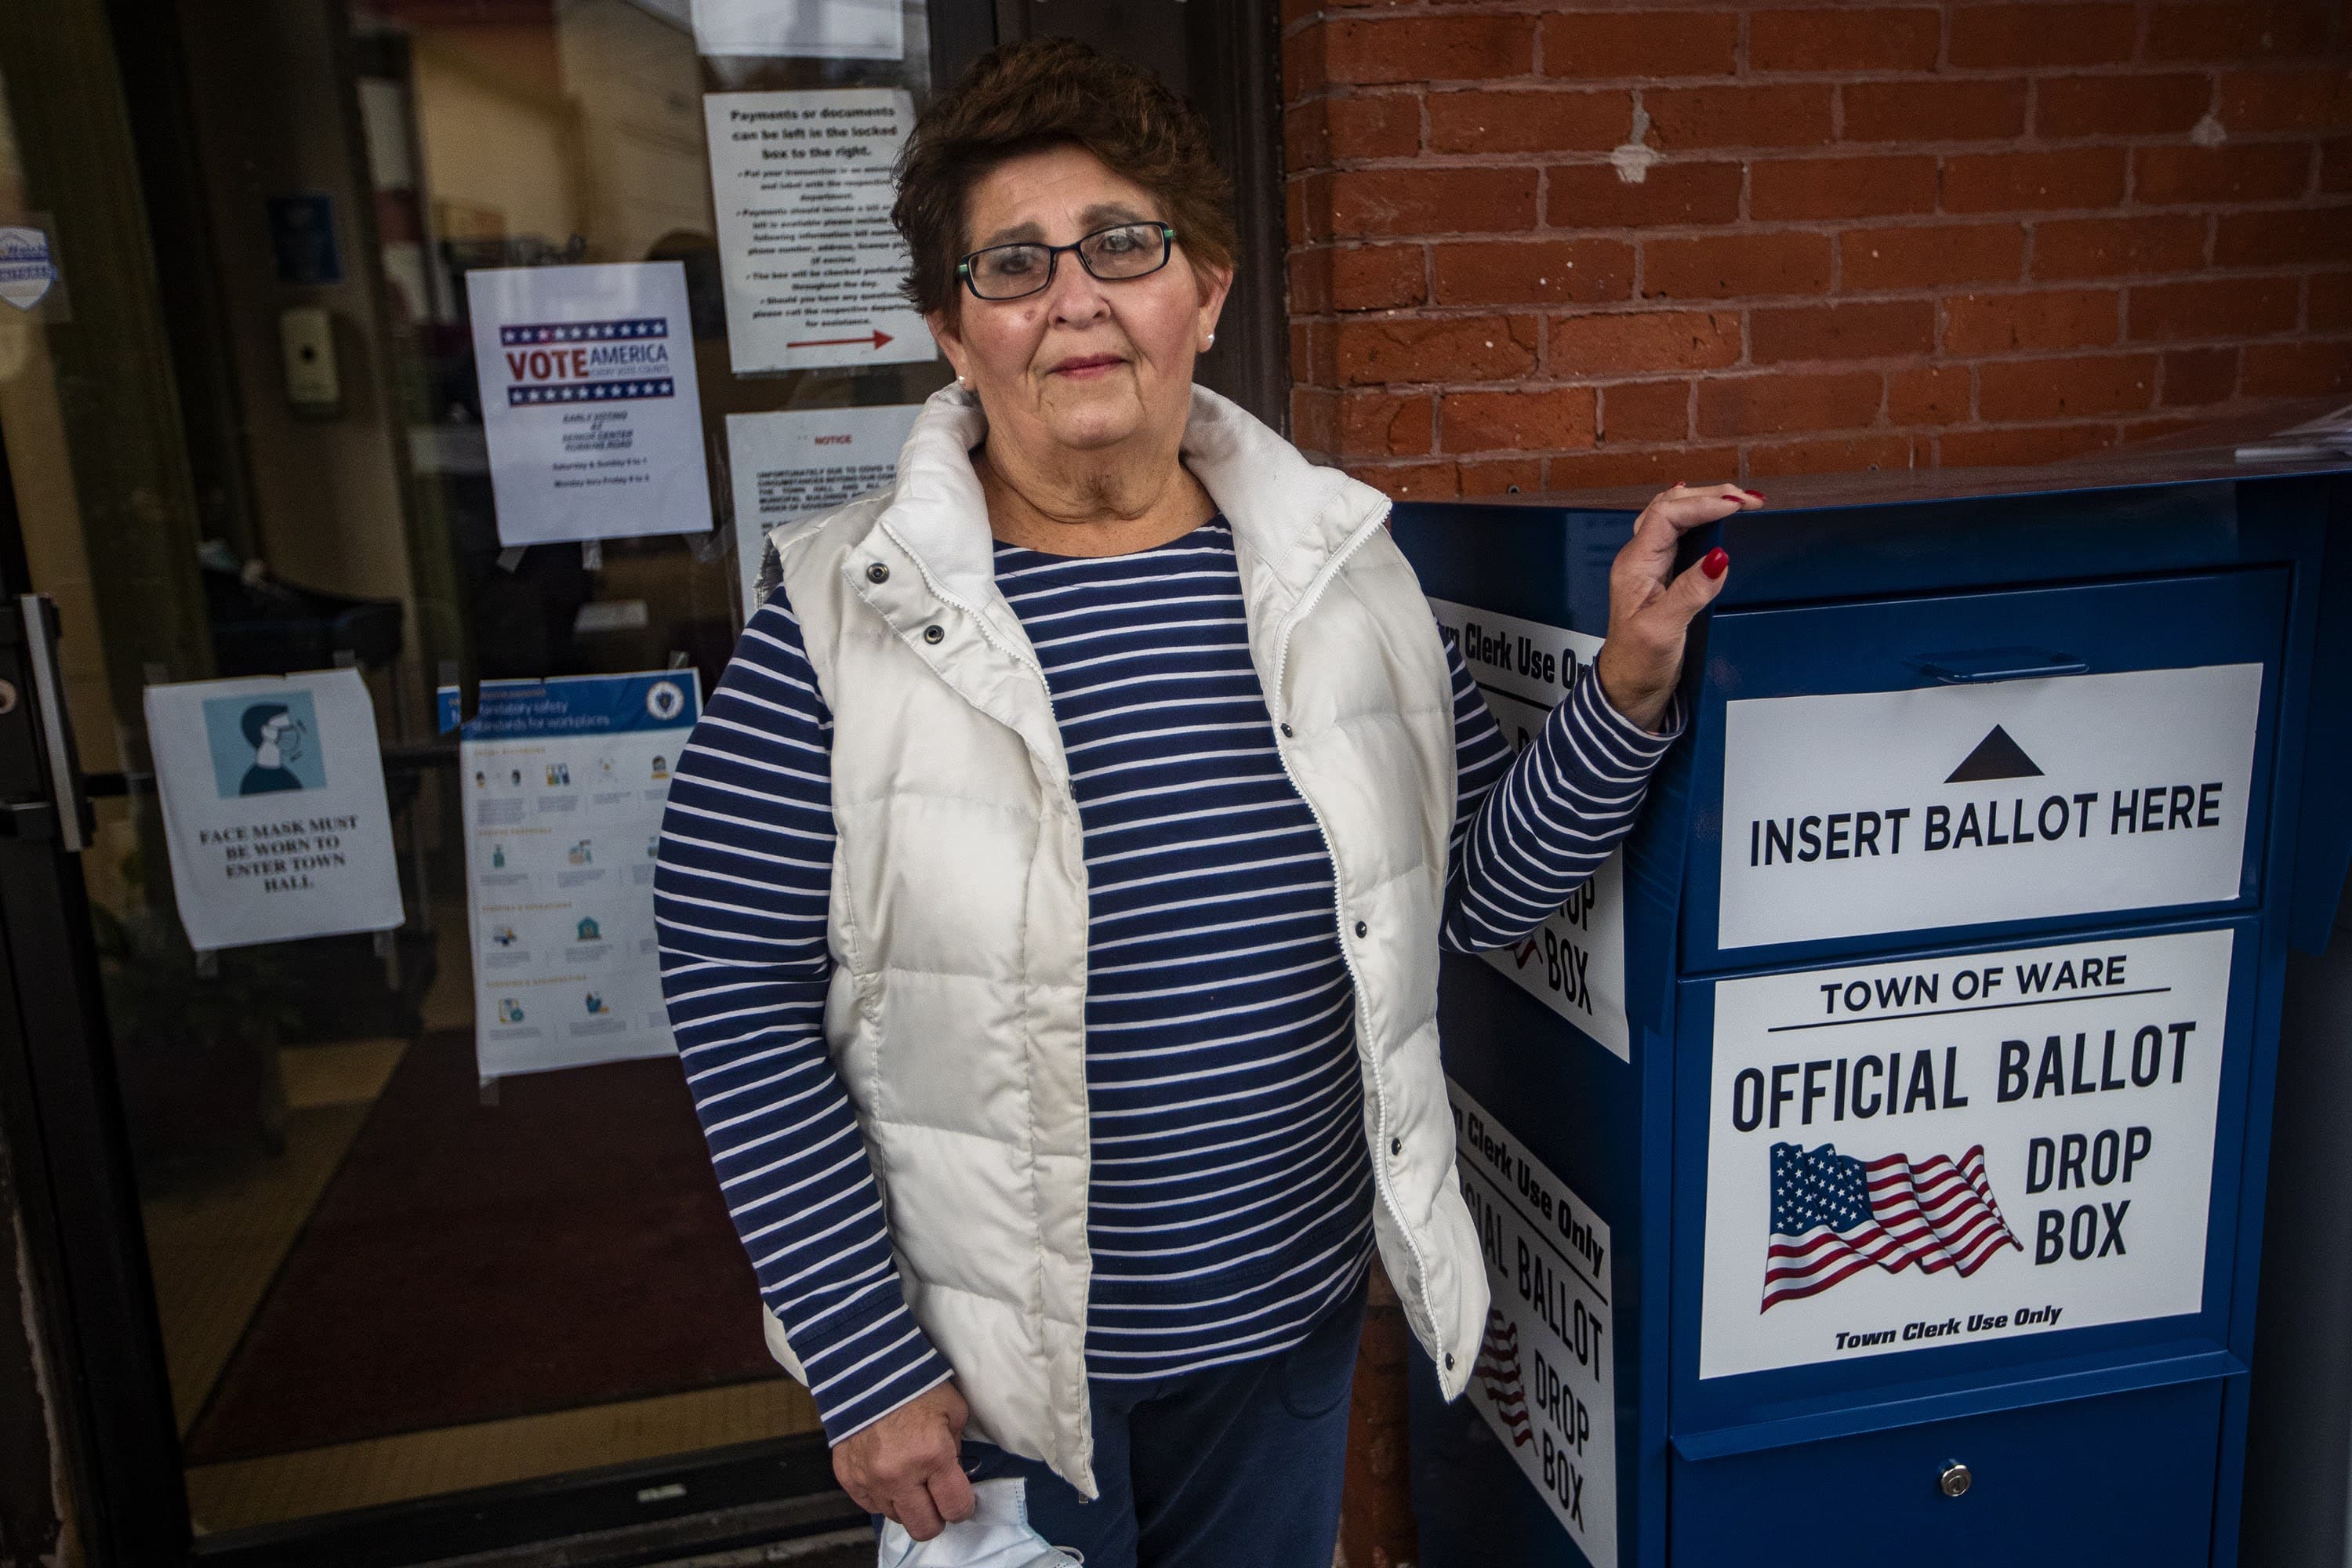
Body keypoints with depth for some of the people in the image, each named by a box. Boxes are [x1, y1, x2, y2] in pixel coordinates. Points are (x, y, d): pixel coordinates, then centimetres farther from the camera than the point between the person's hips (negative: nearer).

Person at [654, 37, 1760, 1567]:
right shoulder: (845, 622, -15)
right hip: (989, 1357, -3)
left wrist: (1625, 692, -12)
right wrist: (866, 1365, -12)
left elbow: (1477, 891, 3)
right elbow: (738, 997, -13)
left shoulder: (1339, 562, -4)